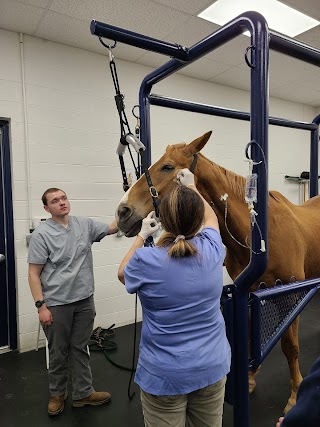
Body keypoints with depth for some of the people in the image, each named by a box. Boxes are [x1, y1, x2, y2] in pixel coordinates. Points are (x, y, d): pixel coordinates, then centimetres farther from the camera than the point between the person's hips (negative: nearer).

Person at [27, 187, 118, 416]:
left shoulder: (85, 224, 1)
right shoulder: (42, 234, -11)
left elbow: (113, 227, 3)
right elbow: (33, 273, -10)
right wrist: (41, 305, -15)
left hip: (85, 300, 4)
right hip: (57, 304, -3)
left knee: (80, 349, 17)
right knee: (58, 352, 15)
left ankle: (83, 393, 33)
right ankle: (57, 394, 38)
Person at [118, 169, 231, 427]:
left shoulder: (146, 260, -22)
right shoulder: (212, 250, -12)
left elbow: (123, 274, 3)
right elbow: (211, 218, 12)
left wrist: (142, 235, 9)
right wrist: (192, 188, 24)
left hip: (165, 373, -3)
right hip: (212, 366, 4)